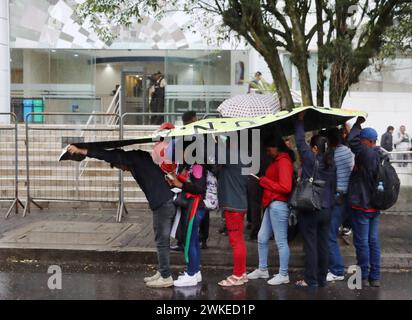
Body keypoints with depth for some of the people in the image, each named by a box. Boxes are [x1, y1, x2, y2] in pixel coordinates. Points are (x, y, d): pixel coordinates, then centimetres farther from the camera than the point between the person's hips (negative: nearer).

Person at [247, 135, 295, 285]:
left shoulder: (284, 161, -12)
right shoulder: (277, 161, 17)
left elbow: (285, 187, -20)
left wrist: (264, 181, -13)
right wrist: (264, 180, 0)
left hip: (278, 204, -10)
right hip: (271, 204, 10)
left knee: (281, 241, -2)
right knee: (262, 238, 15)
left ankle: (283, 275, 6)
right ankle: (262, 270, 27)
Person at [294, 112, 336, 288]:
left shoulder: (311, 160, -13)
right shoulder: (331, 164, 4)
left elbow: (300, 141, -6)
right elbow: (333, 187, 11)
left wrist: (300, 120, 2)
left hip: (309, 210, -6)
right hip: (326, 210, 6)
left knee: (310, 246, 0)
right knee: (323, 245, 11)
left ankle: (311, 281, 5)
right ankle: (322, 279, 19)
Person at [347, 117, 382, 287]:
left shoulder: (367, 154, -19)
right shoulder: (380, 156, 8)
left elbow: (353, 142, -28)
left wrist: (358, 124, -13)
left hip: (362, 206, -8)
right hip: (375, 206, 8)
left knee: (362, 242, 2)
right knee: (373, 241, 12)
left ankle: (364, 277, 10)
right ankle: (375, 277, 18)